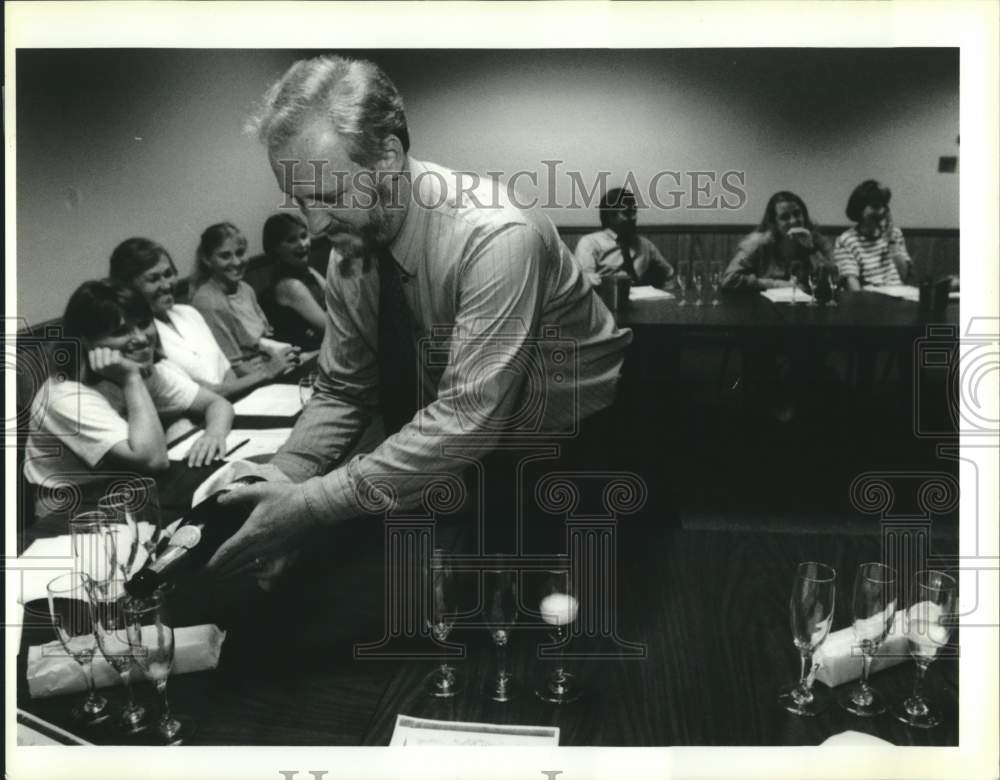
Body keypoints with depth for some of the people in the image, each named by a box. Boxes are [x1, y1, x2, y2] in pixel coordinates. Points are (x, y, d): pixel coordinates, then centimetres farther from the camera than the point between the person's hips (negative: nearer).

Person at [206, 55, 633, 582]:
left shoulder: (495, 237, -29)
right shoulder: (351, 246, -8)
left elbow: (468, 421, -33)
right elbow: (341, 391, 0)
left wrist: (311, 504, -31)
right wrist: (282, 482, -18)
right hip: (462, 450, 5)